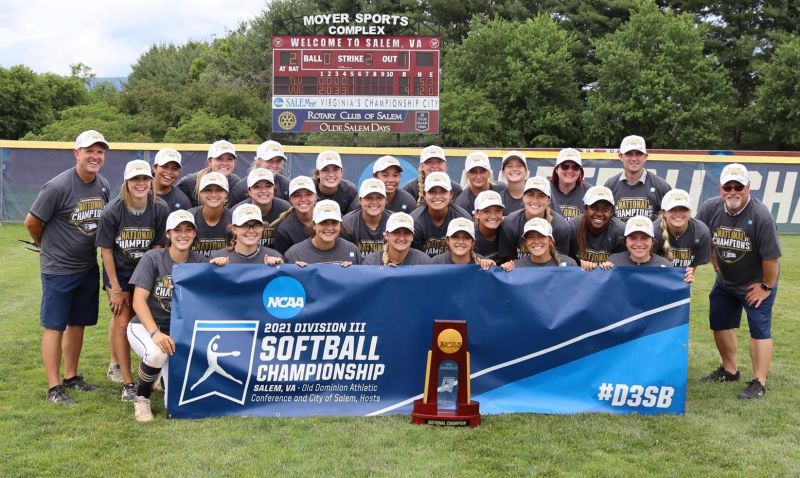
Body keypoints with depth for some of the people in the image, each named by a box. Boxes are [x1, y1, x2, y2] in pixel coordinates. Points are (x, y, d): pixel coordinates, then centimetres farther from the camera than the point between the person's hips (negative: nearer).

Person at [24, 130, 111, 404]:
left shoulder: (104, 186, 1)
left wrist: (86, 247, 12)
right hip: (57, 269, -6)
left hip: (88, 267, 6)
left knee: (77, 324, 15)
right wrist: (48, 247, 6)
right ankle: (54, 388, 9)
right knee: (54, 327, 1)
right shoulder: (57, 187, -18)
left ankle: (71, 377, 28)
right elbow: (32, 222, -9)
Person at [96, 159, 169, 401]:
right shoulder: (112, 211, -19)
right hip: (118, 272, -2)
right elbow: (106, 249, -11)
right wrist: (115, 289, -10)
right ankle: (128, 384, 4)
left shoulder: (161, 209, -16)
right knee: (122, 323, -4)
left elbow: (158, 246, -6)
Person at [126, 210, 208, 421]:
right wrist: (155, 332, -29)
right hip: (145, 326, -2)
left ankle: (167, 375, 26)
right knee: (156, 354, -38)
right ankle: (141, 398, -5)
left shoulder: (200, 262, 0)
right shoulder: (152, 258, -7)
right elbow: (138, 301, -14)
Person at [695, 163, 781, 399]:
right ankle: (729, 370, 33)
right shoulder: (710, 209, -15)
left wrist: (766, 286, -14)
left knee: (759, 330, -5)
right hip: (724, 281, 6)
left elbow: (770, 256, -22)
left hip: (756, 283, -5)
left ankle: (758, 383, 3)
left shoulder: (761, 216, -28)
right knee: (720, 324, 14)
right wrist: (714, 263, 3)